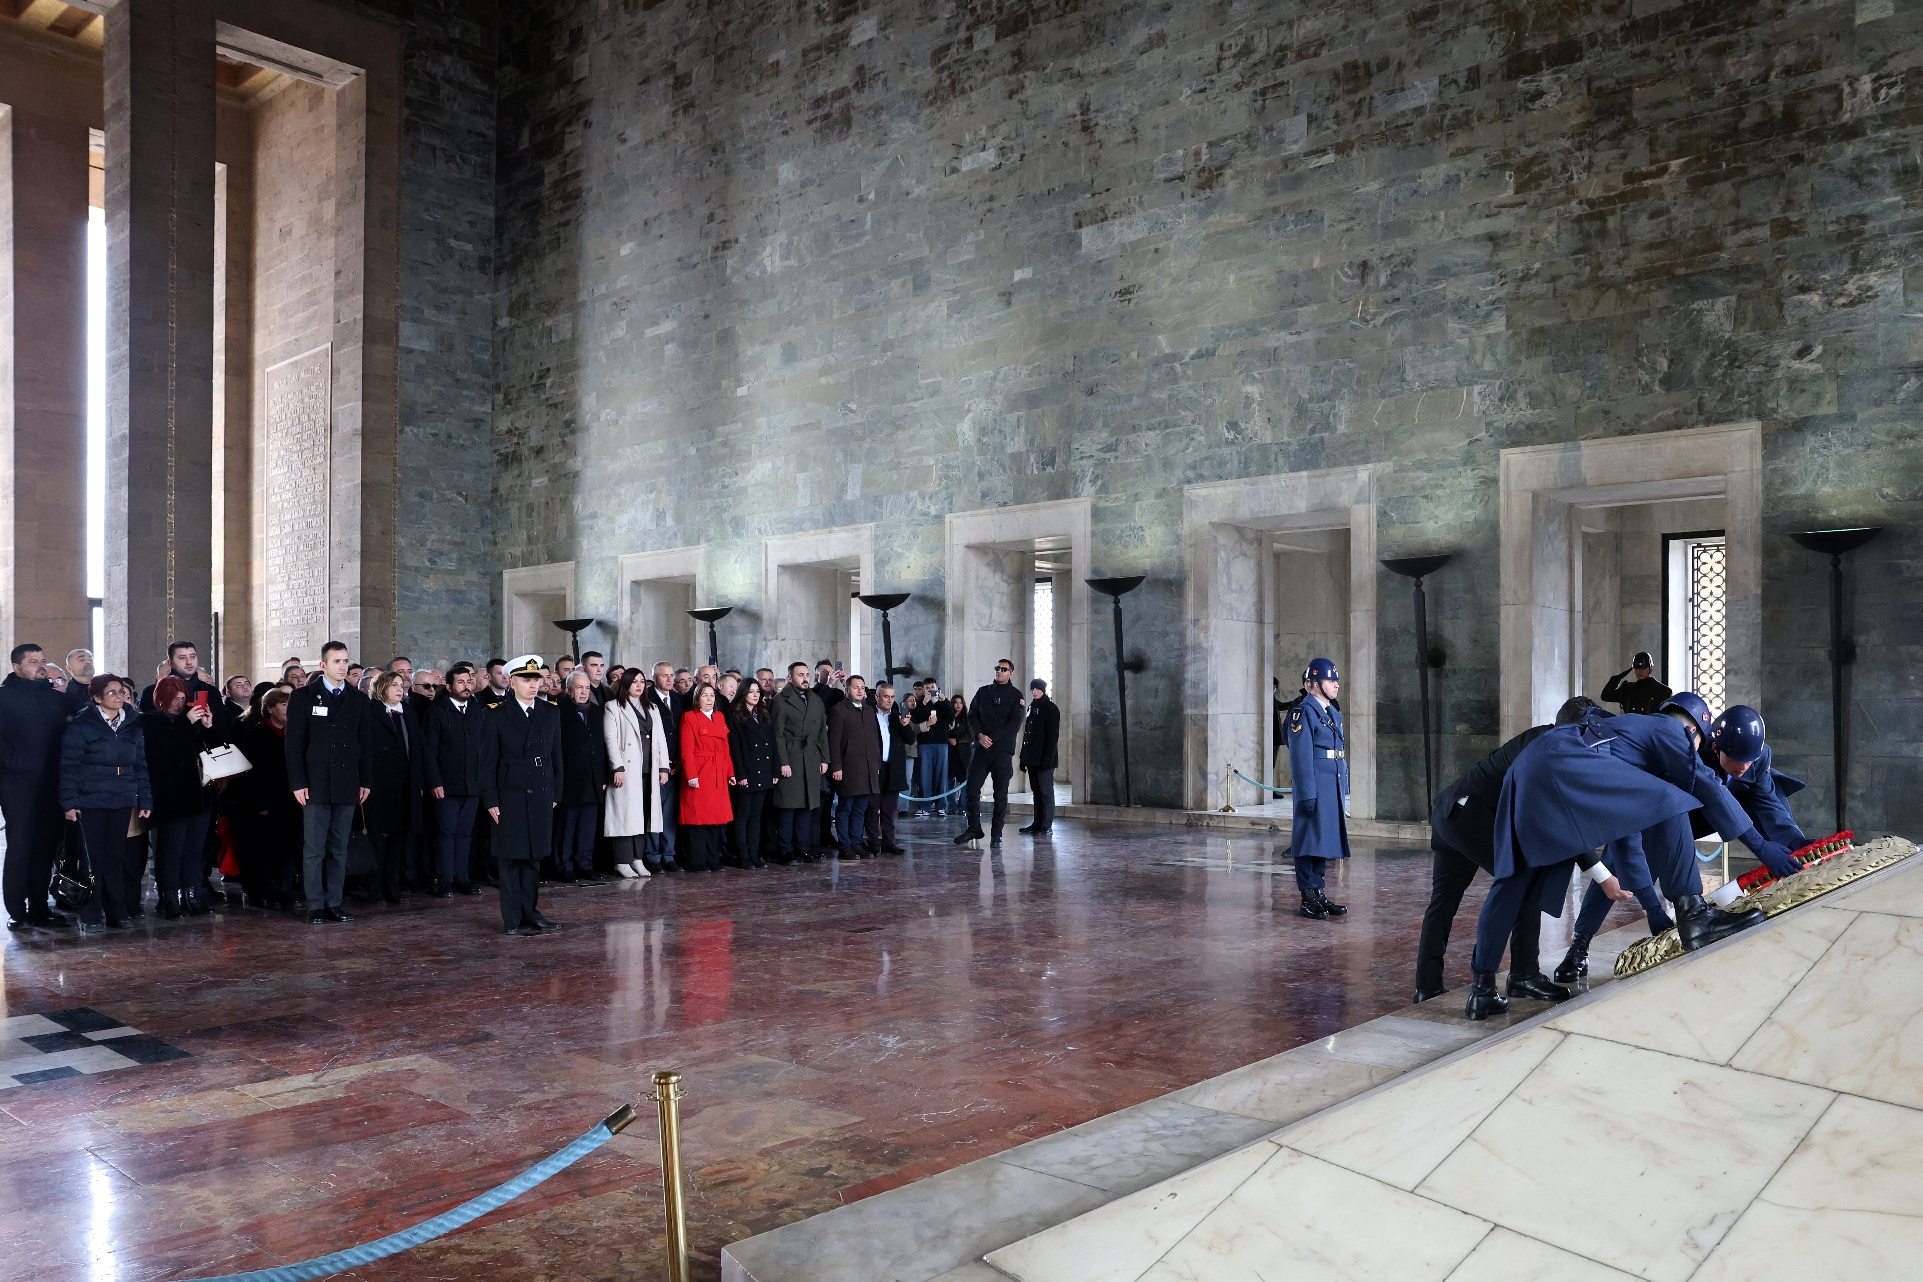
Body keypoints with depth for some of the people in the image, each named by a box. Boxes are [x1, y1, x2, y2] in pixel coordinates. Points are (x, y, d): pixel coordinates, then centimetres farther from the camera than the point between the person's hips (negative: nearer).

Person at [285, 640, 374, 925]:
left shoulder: (359, 700, 11)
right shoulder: (304, 697, 2)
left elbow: (366, 744, 10)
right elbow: (294, 743, -1)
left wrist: (366, 781, 3)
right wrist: (298, 783, -8)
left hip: (347, 786, 3)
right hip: (315, 785, -3)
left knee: (339, 849, 7)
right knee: (313, 850, -1)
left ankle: (333, 904, 13)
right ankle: (315, 907, 5)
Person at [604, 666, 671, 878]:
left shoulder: (651, 708, 18)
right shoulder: (614, 707, 1)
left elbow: (661, 739, 14)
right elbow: (610, 739, -7)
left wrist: (663, 767, 6)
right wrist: (618, 768, -15)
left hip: (649, 771, 5)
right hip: (627, 770, -5)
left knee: (643, 815, 5)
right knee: (625, 814, -5)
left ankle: (638, 859, 10)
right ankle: (622, 862, -2)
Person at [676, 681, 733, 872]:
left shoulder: (720, 717, 15)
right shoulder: (689, 717, -2)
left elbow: (726, 748, 14)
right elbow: (687, 749, -9)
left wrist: (730, 772, 8)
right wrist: (691, 775, -17)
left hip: (718, 776, 6)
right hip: (698, 775, -6)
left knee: (716, 817, 7)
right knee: (697, 816, -3)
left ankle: (712, 860, 14)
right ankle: (695, 862, 2)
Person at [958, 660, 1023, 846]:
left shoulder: (1015, 696, 3)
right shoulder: (983, 692, 14)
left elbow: (1014, 725, -6)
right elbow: (972, 715, 9)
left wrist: (992, 739, -13)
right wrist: (980, 735, -9)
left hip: (1002, 750, -3)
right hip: (981, 747, 3)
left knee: (1000, 793, 0)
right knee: (972, 788, 0)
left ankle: (996, 834, 6)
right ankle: (974, 828, 13)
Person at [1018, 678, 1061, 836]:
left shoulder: (1050, 708, -6)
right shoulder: (1032, 707, 17)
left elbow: (1053, 735, -13)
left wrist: (1048, 757, -20)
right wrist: (1024, 757, 15)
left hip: (1044, 758, -8)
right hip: (1032, 758, 8)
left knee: (1046, 792, -5)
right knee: (1036, 791, 10)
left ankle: (1046, 826, -5)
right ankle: (1037, 823, 15)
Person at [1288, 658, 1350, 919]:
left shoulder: (1334, 712, 17)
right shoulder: (1303, 712, -10)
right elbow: (1301, 757, -15)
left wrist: (1344, 791, 18)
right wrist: (1306, 795, -19)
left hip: (1334, 787, 9)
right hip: (1315, 787, -9)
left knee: (1325, 840, 12)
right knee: (1310, 841, -3)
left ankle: (1319, 894, 20)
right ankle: (1308, 899, 3)